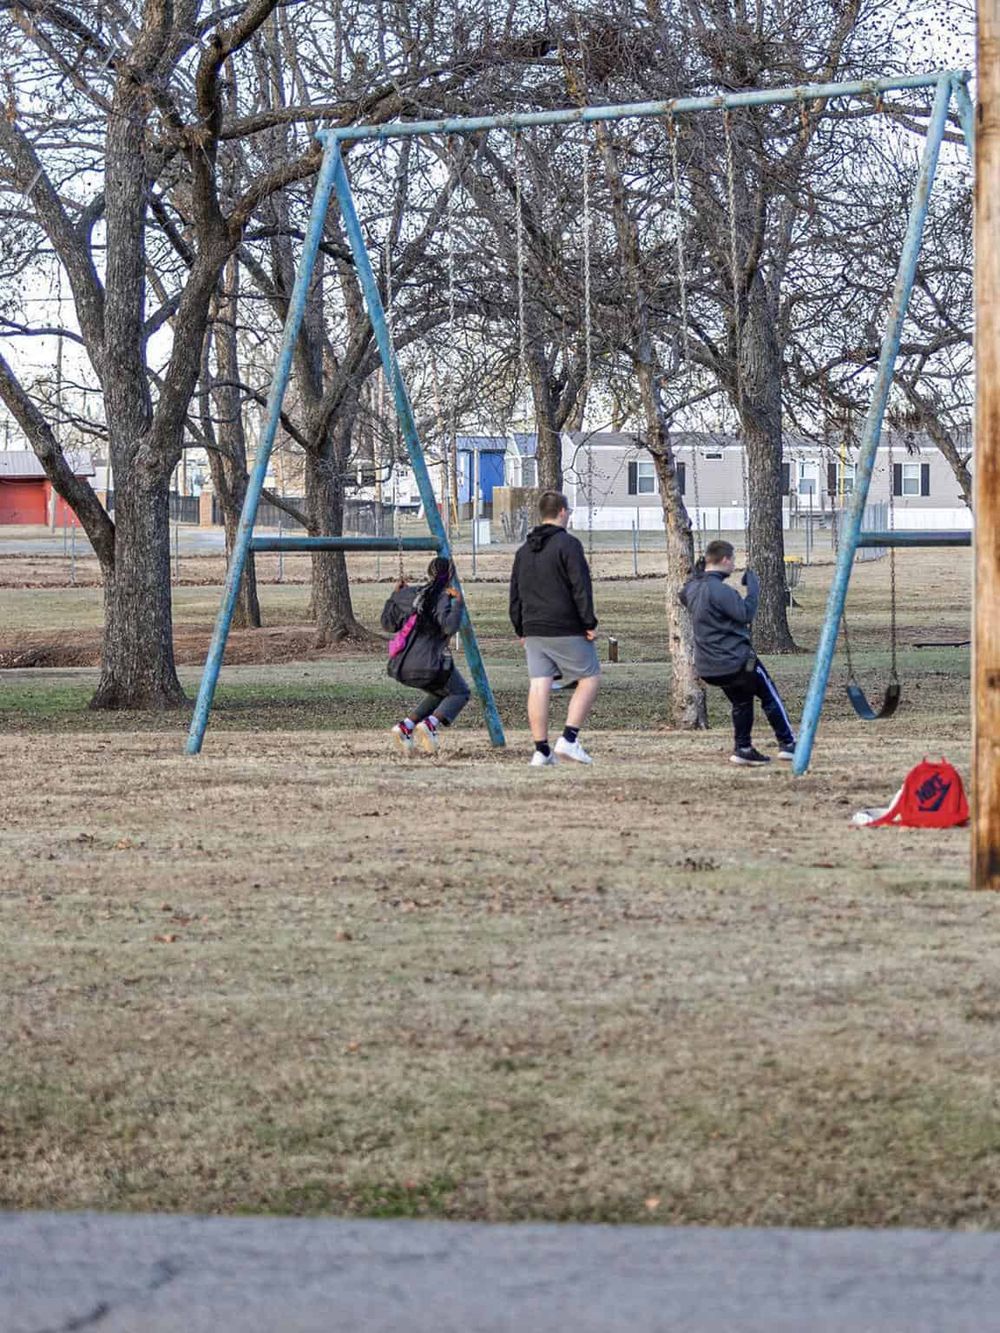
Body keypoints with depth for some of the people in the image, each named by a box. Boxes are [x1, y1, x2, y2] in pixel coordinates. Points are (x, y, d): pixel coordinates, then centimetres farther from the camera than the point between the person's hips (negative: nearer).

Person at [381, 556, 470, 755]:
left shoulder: (409, 595, 10)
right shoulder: (442, 599, -9)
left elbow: (388, 624, 19)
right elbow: (449, 627, -23)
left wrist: (395, 595, 25)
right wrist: (457, 603, -13)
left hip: (401, 667, 7)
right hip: (428, 665, -7)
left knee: (440, 691, 29)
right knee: (459, 693, 15)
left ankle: (405, 727, 11)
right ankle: (430, 724, -12)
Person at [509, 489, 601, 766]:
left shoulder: (524, 551, 14)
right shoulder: (568, 545, -8)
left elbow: (515, 595, 16)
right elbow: (580, 588, -13)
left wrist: (521, 629, 21)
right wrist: (589, 623, -8)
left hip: (533, 630, 6)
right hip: (566, 629, -6)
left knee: (539, 686, 2)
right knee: (590, 679, 5)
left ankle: (541, 750, -1)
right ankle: (569, 739, -7)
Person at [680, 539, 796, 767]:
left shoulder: (692, 587, 4)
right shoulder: (720, 590, -23)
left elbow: (683, 596, 27)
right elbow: (746, 613, -23)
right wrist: (753, 586, -12)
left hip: (708, 666, 8)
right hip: (735, 660, -8)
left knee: (741, 702, 23)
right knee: (770, 696, 9)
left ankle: (743, 748, 18)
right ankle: (787, 744, 12)